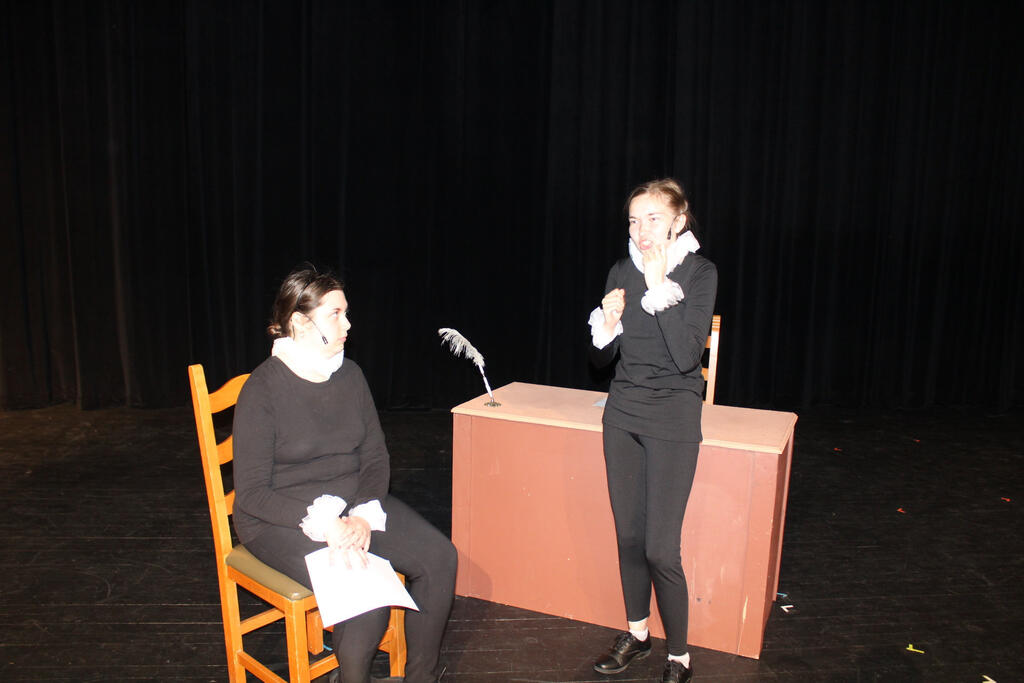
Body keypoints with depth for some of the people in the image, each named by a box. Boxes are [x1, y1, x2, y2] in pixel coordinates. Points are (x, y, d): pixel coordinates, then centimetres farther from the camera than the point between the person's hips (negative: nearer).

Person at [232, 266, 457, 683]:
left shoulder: (350, 375, 4)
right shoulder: (263, 389, -13)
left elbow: (375, 457, 5)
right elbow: (251, 493, -14)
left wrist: (363, 516, -14)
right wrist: (325, 524, -25)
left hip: (354, 502, 6)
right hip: (281, 519, -5)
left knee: (438, 556, -14)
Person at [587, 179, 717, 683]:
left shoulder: (700, 273, -8)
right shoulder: (622, 273, 4)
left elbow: (686, 355, -19)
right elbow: (601, 358, 7)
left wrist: (660, 287, -20)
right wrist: (607, 324, -14)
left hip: (673, 418, -4)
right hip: (623, 413, 5)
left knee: (660, 547, -5)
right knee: (628, 534, 13)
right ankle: (636, 633, 34)